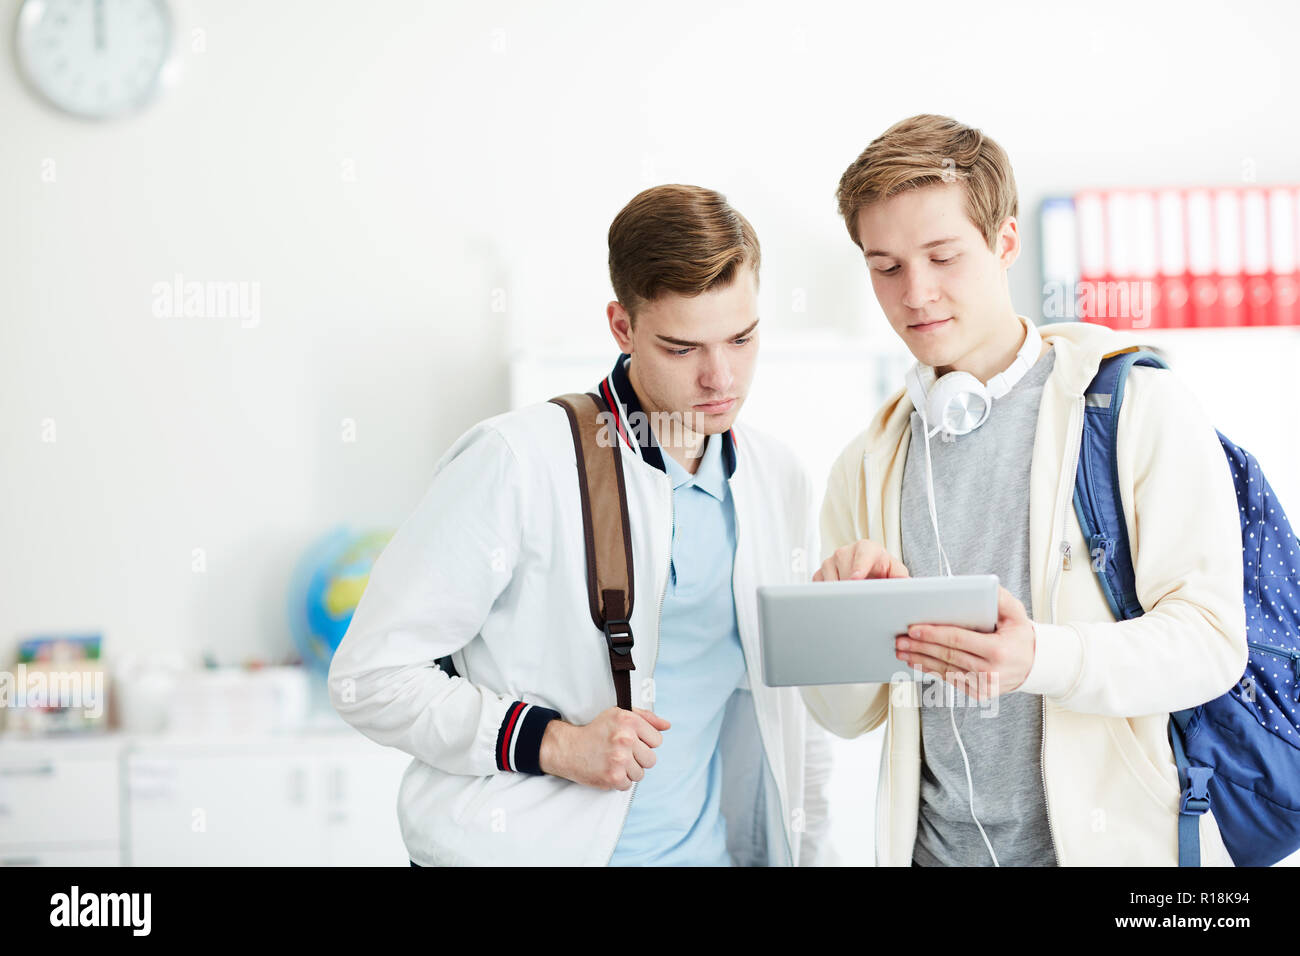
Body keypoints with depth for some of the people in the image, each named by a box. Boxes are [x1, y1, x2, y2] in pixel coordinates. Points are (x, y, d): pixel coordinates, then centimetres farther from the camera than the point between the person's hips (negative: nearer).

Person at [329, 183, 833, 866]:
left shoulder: (780, 482, 6)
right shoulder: (516, 459, -13)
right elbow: (370, 676, -13)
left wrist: (806, 854, 8)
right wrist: (551, 743, -22)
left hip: (710, 849, 5)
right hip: (523, 846, -5)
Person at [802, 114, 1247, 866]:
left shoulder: (1140, 402, -6)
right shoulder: (869, 465, 6)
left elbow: (1210, 639, -13)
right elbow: (845, 714, 5)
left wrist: (1042, 658, -28)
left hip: (1118, 839, -3)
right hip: (934, 844, 3)